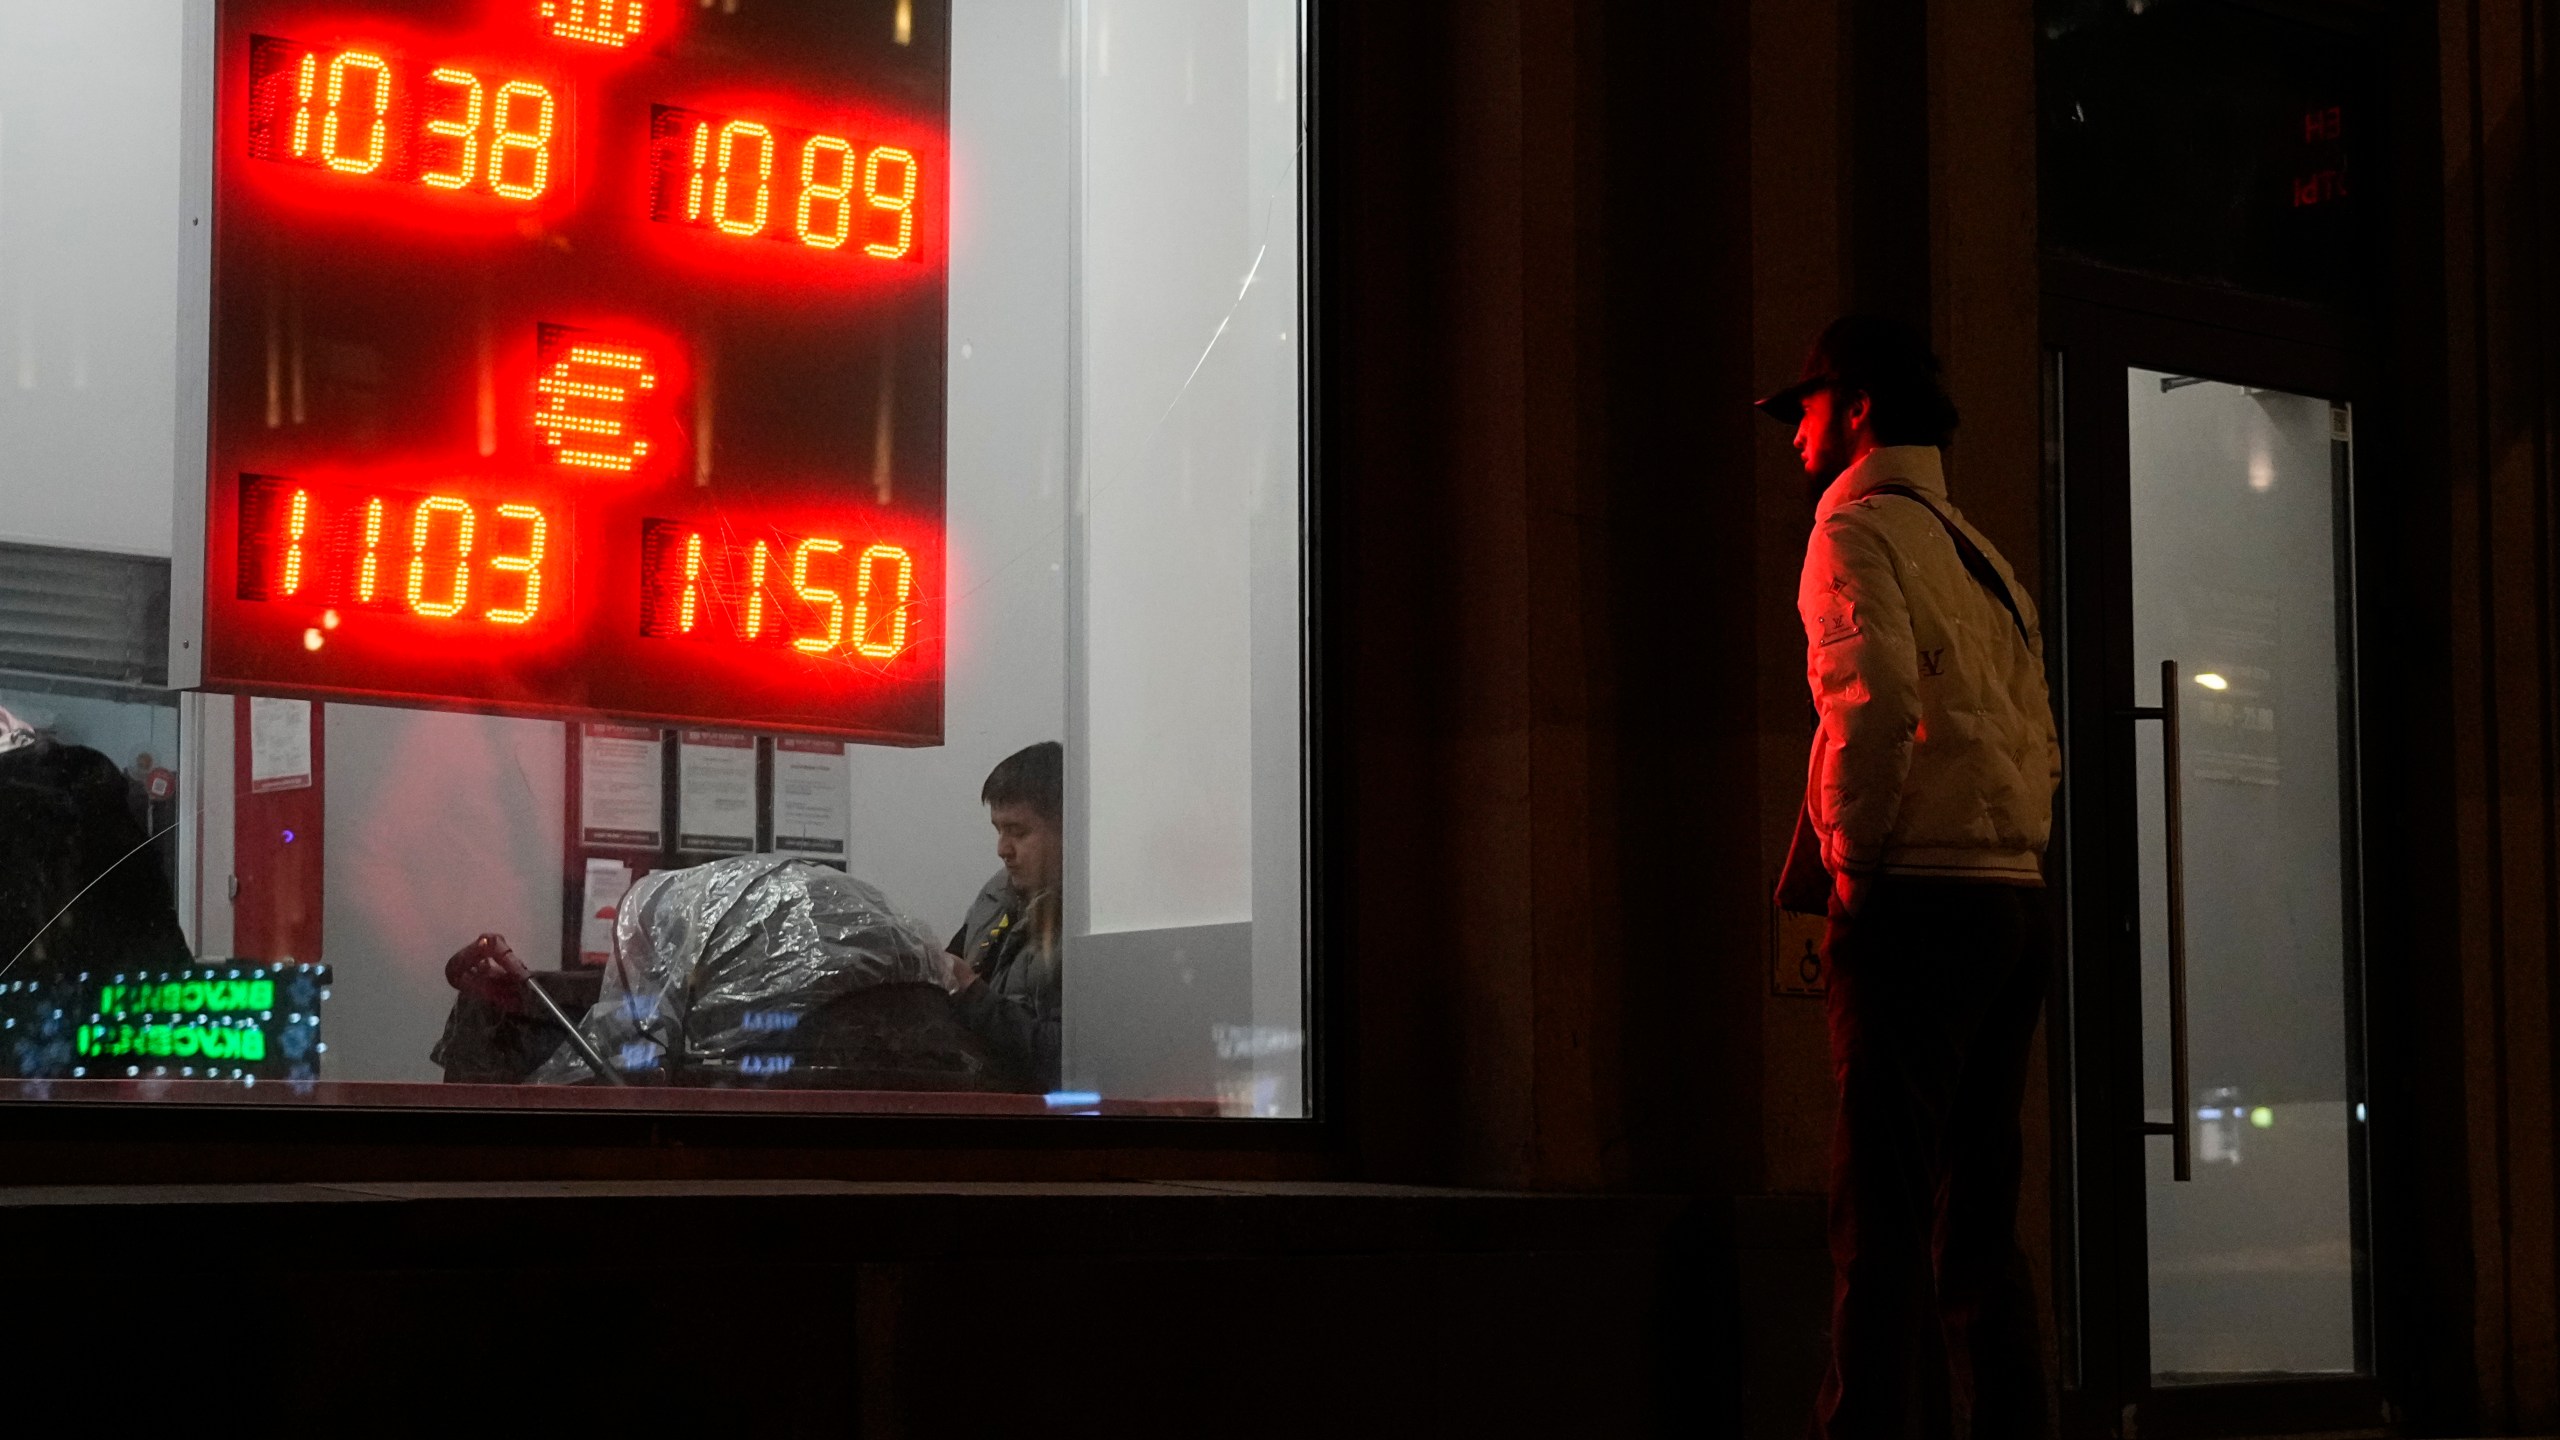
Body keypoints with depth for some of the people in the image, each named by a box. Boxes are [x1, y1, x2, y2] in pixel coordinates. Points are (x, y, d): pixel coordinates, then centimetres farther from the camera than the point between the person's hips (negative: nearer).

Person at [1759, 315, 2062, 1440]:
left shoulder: (1858, 528, -3)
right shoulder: (1979, 553, 22)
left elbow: (1874, 699, -18)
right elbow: (2037, 740, 18)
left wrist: (1851, 856, -12)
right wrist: (2010, 859, 15)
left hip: (1917, 896, -8)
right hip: (2014, 895, 8)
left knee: (1884, 1201, -10)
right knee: (1976, 1214, 12)